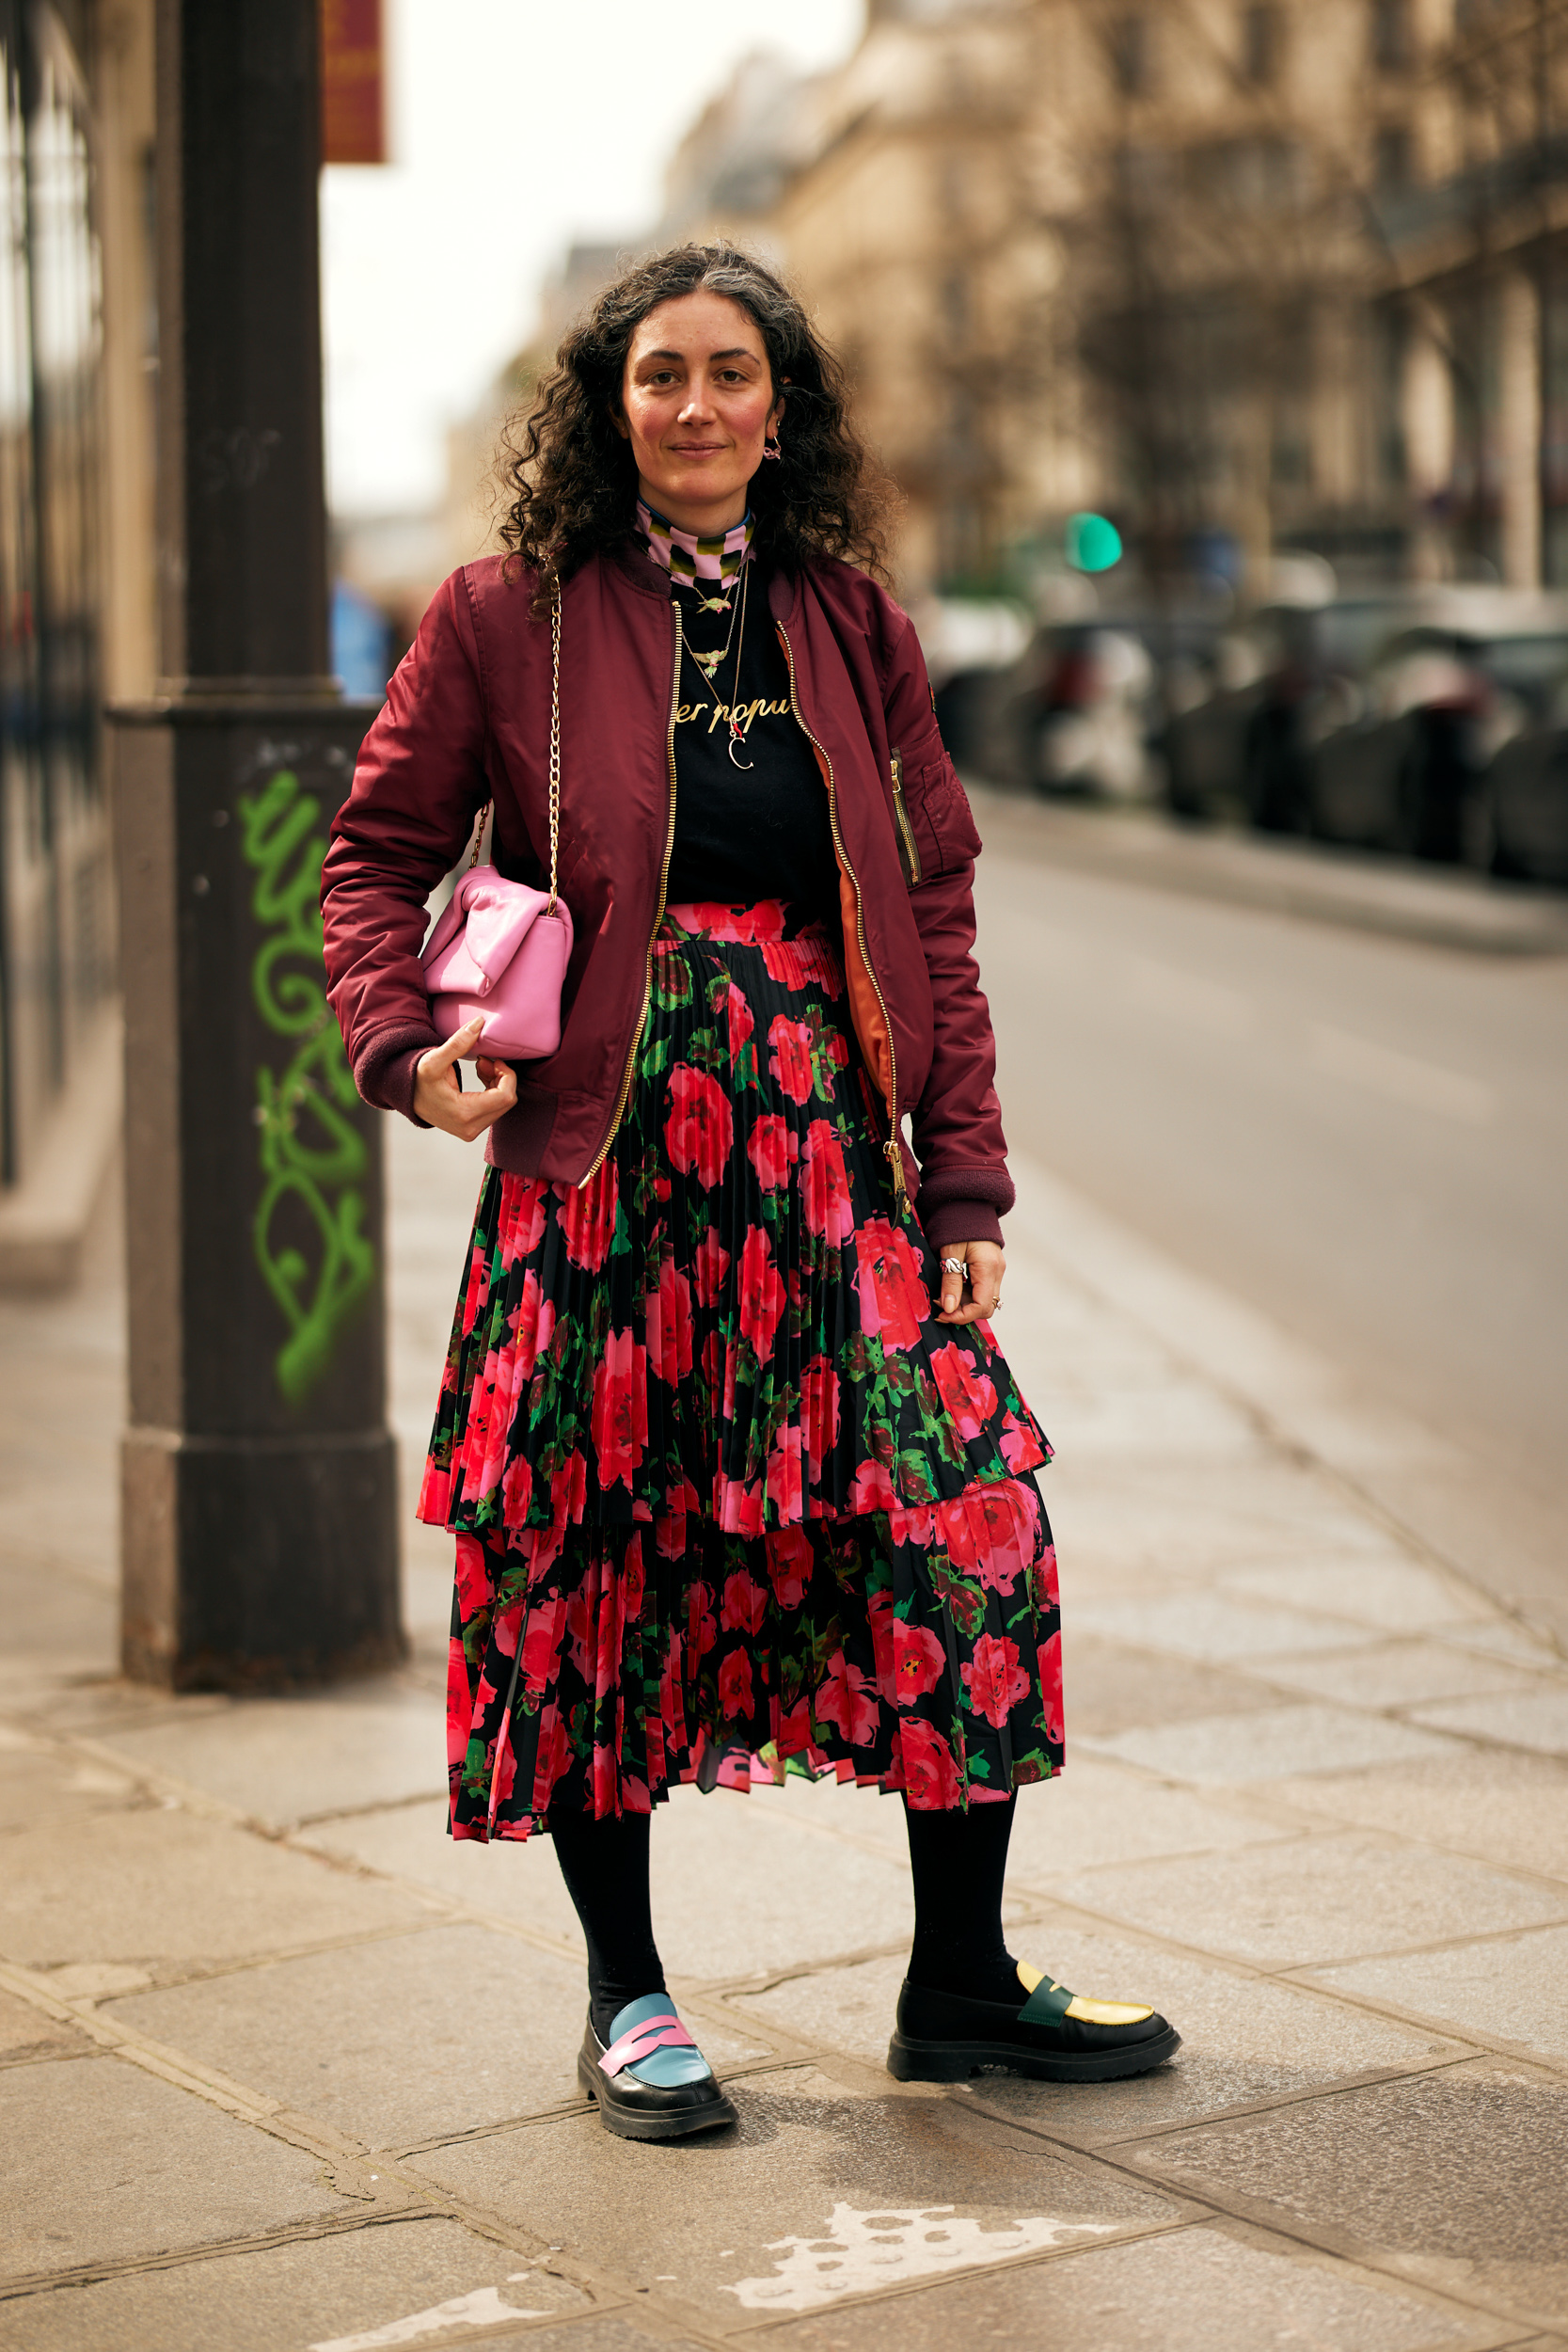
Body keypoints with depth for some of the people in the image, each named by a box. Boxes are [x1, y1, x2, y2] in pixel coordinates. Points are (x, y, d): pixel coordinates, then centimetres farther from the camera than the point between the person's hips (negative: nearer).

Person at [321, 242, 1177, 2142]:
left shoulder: (851, 626, 10)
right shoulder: (511, 617, 2)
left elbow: (932, 905, 9)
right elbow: (379, 851, 7)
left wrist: (966, 1183, 3)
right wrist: (410, 1044, -12)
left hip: (829, 1133, 3)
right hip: (603, 1147, -2)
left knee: (970, 1517, -4)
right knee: (593, 1550, 2)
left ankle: (961, 1982, 12)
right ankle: (624, 1998, 20)